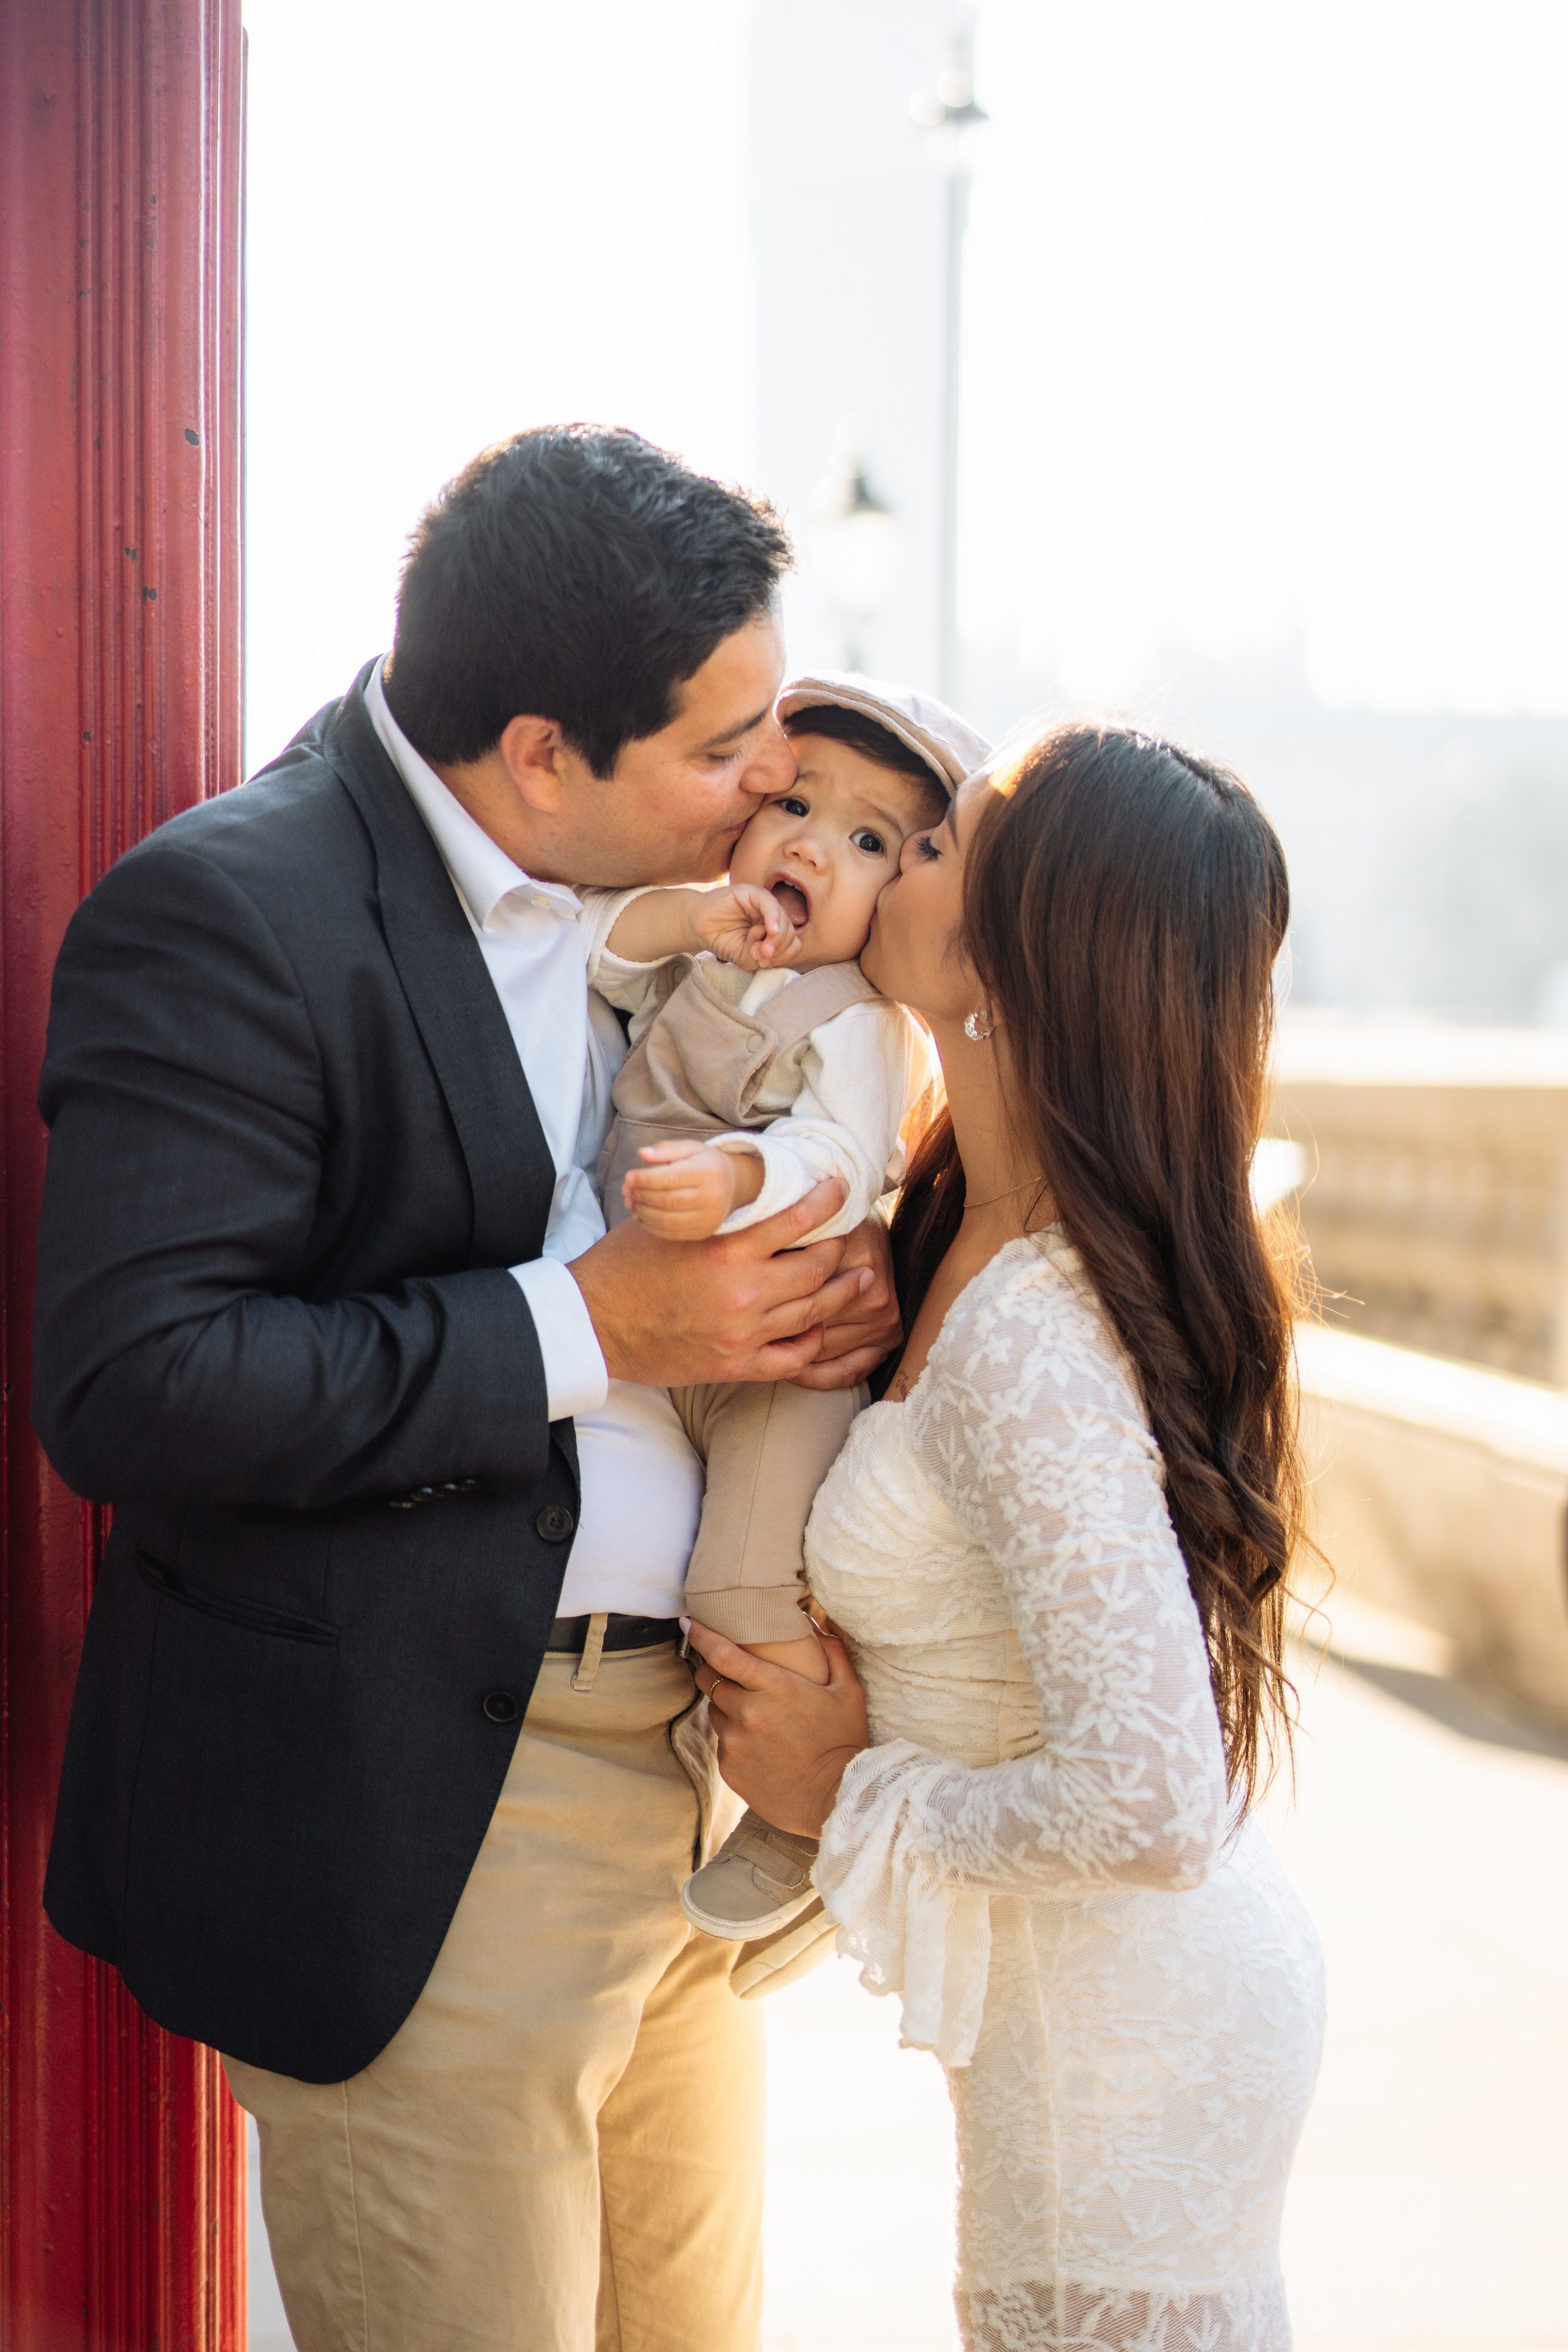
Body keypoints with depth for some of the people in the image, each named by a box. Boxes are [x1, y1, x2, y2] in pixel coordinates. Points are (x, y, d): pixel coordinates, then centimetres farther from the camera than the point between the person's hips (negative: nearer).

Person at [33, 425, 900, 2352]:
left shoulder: (631, 887, 7)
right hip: (419, 1820, -7)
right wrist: (579, 1326, -22)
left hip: (679, 1758, 8)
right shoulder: (227, 910, -17)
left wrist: (818, 1285, -3)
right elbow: (128, 1382, -25)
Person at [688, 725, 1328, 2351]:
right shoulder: (983, 1239, -3)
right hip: (1131, 1994, 9)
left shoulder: (1026, 1341, -30)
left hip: (1120, 2045, -9)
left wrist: (857, 1796, -17)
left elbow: (1145, 1803, -33)